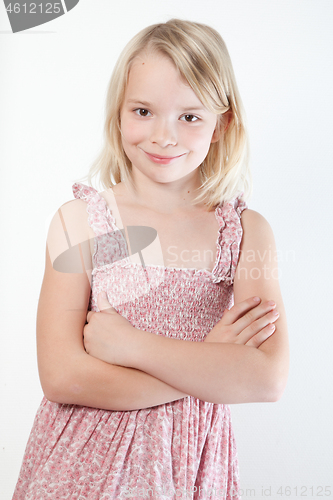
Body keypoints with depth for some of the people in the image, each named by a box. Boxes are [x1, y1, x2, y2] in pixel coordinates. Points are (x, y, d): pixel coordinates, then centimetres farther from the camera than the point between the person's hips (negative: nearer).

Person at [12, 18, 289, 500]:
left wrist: (130, 344, -20)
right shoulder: (79, 220, -10)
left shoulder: (247, 231, -7)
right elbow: (61, 378, -18)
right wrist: (211, 364, -19)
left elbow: (269, 378, -18)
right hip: (85, 459, -1)